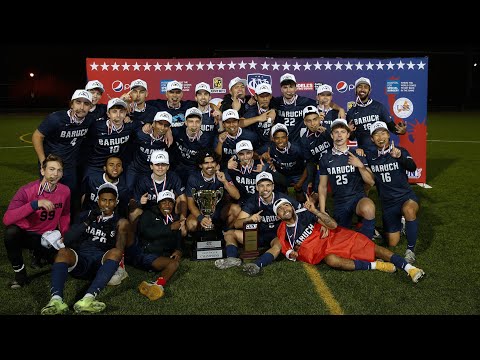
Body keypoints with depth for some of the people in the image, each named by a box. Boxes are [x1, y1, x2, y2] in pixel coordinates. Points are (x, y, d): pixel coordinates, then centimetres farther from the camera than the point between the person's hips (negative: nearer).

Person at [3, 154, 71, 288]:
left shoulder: (65, 191, -9)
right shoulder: (27, 191, -21)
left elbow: (65, 215, 10)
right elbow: (7, 219, -34)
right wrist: (35, 204, -42)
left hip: (46, 237, 4)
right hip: (24, 233, -4)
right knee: (11, 231, -37)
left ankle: (39, 254, 20)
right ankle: (20, 272, -14)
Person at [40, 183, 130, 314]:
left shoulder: (118, 222, 17)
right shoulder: (86, 215, 20)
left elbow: (120, 248, 3)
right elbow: (67, 240, 7)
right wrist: (87, 222, -3)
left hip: (102, 264, -1)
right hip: (79, 261, 1)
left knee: (116, 252, -31)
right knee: (63, 252, -27)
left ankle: (88, 298, -49)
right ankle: (56, 300, -49)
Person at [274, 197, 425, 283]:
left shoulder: (304, 213, -4)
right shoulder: (283, 233, 1)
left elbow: (333, 225, -9)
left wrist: (314, 210, -23)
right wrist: (292, 254, -12)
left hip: (336, 237, 1)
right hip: (323, 251, -1)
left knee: (370, 246, -17)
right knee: (332, 260, -35)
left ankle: (409, 267, -20)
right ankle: (375, 265, -24)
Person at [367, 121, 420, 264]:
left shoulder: (400, 151, -5)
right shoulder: (370, 157, 3)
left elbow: (412, 168, -22)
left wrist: (400, 156, -43)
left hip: (406, 196, -3)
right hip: (387, 202, 3)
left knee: (409, 211, -39)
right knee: (392, 244, 5)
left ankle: (410, 250, -21)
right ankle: (399, 224, 38)